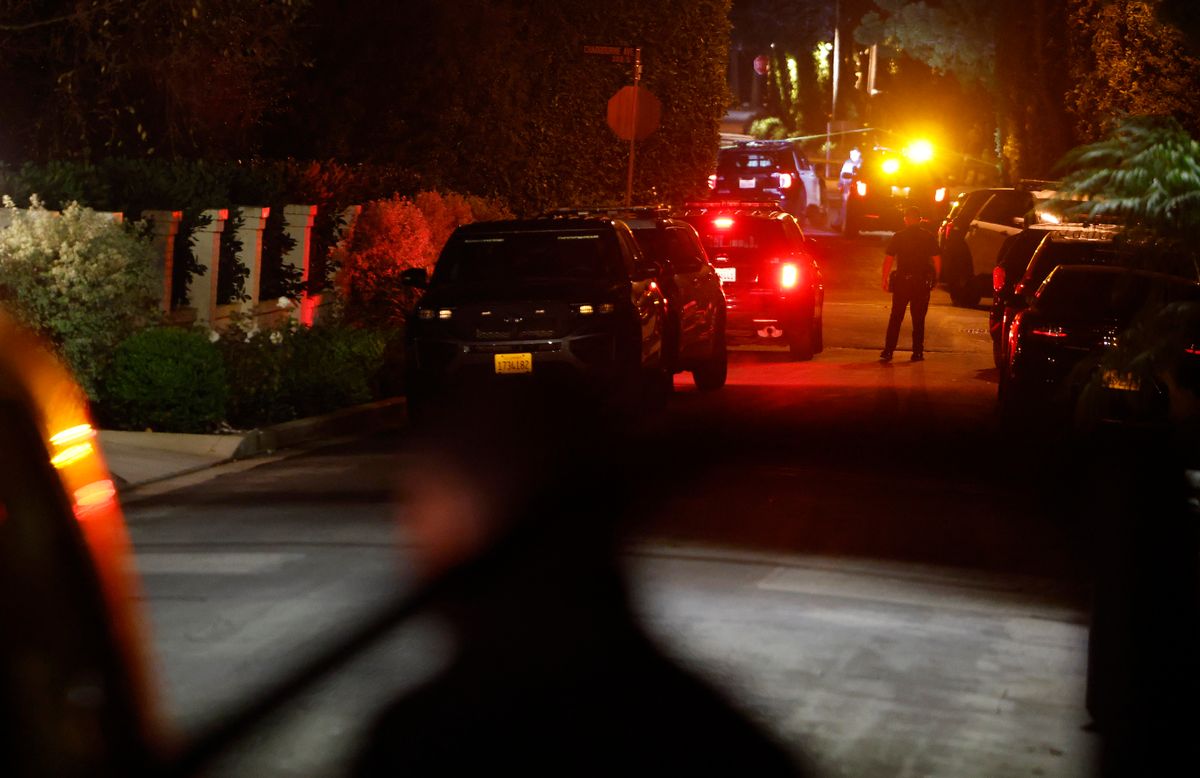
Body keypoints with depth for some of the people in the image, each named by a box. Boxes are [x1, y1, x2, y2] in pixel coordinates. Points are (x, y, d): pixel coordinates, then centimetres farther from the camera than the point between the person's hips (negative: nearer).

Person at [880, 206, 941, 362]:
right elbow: (937, 260, 1)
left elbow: (888, 259, -4)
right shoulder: (929, 237, 1)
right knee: (918, 319, 9)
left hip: (902, 280, -1)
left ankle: (888, 352, -1)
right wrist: (935, 279, 12)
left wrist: (885, 279, 3)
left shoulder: (898, 237, -1)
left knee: (895, 318, 5)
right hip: (922, 282, 1)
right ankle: (917, 352, 10)